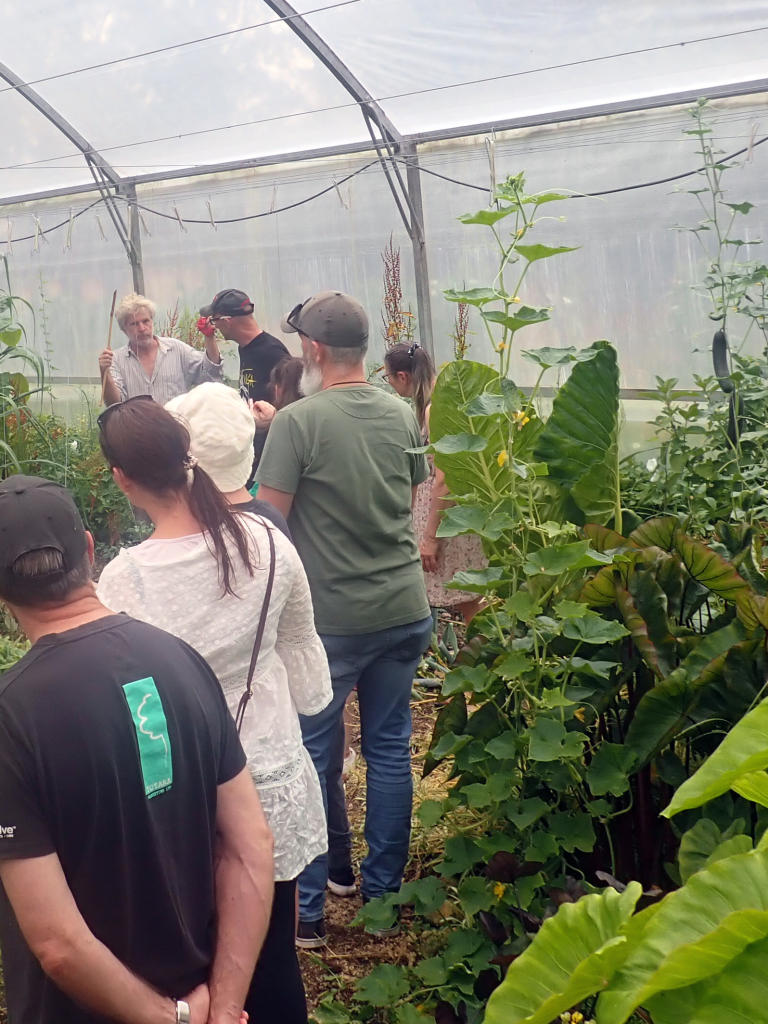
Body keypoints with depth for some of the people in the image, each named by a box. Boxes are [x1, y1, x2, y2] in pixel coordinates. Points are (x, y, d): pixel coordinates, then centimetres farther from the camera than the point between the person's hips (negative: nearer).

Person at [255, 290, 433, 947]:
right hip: (405, 610, 5)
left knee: (313, 760, 7)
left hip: (330, 619, -5)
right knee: (391, 749, 15)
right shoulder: (403, 416, 2)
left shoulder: (297, 422, -14)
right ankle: (384, 892, 27)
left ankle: (307, 910, 15)